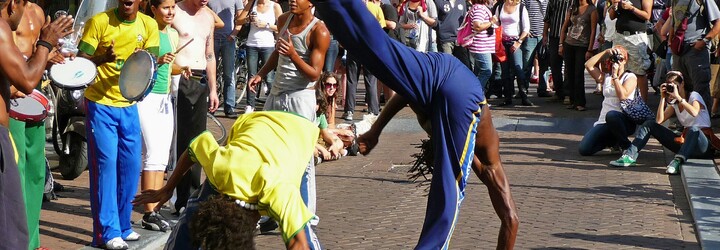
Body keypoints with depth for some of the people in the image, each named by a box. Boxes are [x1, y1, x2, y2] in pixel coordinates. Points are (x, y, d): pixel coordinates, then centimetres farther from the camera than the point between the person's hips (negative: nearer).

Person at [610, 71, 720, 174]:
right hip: (684, 140, 6)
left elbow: (694, 113, -28)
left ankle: (678, 161, -53)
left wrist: (678, 97, -26)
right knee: (650, 124, 0)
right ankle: (630, 156, -15)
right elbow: (659, 120, 0)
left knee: (693, 130, -44)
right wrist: (663, 98, -5)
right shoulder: (673, 103, 15)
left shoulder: (694, 96, -4)